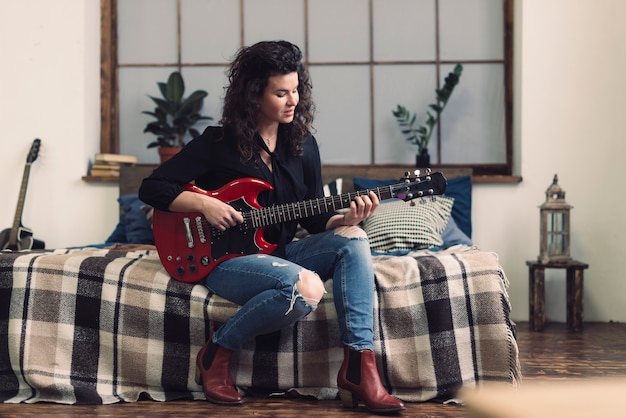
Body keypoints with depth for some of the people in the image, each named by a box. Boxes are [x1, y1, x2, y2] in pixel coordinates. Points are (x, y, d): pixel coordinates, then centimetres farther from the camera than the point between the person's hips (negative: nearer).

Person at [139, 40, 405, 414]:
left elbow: (314, 219, 10)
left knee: (352, 239, -20)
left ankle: (359, 369, -26)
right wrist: (204, 204, -18)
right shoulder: (218, 142, -7)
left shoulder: (302, 144, 7)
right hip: (225, 258, -6)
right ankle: (217, 354, -12)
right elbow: (152, 188, -5)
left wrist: (344, 218, -12)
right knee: (306, 288, -34)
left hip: (280, 253, 6)